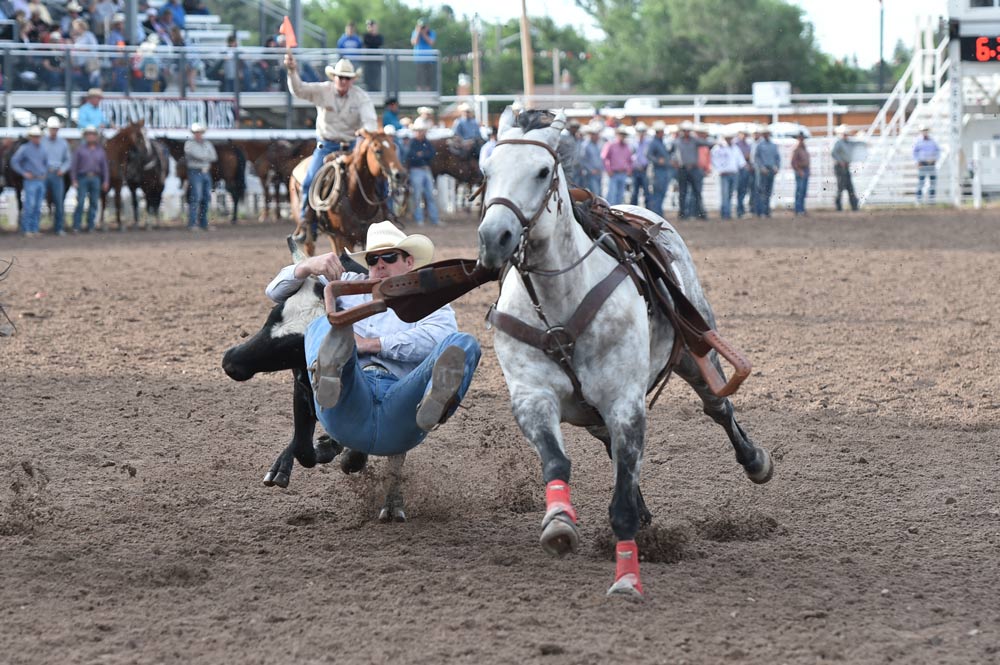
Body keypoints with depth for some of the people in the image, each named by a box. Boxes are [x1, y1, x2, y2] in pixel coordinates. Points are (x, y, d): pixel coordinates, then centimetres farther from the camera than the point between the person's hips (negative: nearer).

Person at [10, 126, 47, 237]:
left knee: (38, 207, 5)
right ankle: (26, 230, -5)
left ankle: (34, 229, 10)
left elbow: (46, 162, 28)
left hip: (41, 181, 6)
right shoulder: (24, 148, -6)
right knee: (29, 206, -11)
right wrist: (24, 173, -12)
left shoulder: (41, 149, 11)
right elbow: (14, 162, -9)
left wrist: (45, 173, 12)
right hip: (30, 182, -6)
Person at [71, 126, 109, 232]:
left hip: (95, 178, 3)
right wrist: (74, 180, -6)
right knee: (80, 202, -9)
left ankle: (90, 226, 9)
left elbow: (104, 166, 12)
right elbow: (74, 165, 2)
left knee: (93, 203, 3)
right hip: (83, 177, -3)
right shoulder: (80, 149, 3)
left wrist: (105, 181, 5)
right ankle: (76, 227, -6)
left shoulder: (100, 151, 11)